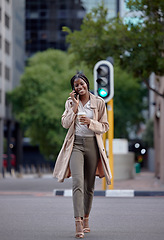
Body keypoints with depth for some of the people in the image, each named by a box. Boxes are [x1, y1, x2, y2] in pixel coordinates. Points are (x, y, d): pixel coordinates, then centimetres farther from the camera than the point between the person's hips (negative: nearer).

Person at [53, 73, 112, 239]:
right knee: (77, 182, -17)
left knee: (89, 185, 8)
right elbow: (65, 123, -2)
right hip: (75, 144, -1)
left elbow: (105, 127, 4)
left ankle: (86, 219, 24)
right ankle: (78, 224, -24)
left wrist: (90, 122, -13)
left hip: (92, 145, 1)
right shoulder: (70, 102, 8)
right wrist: (75, 106, -10)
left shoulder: (99, 102, 4)